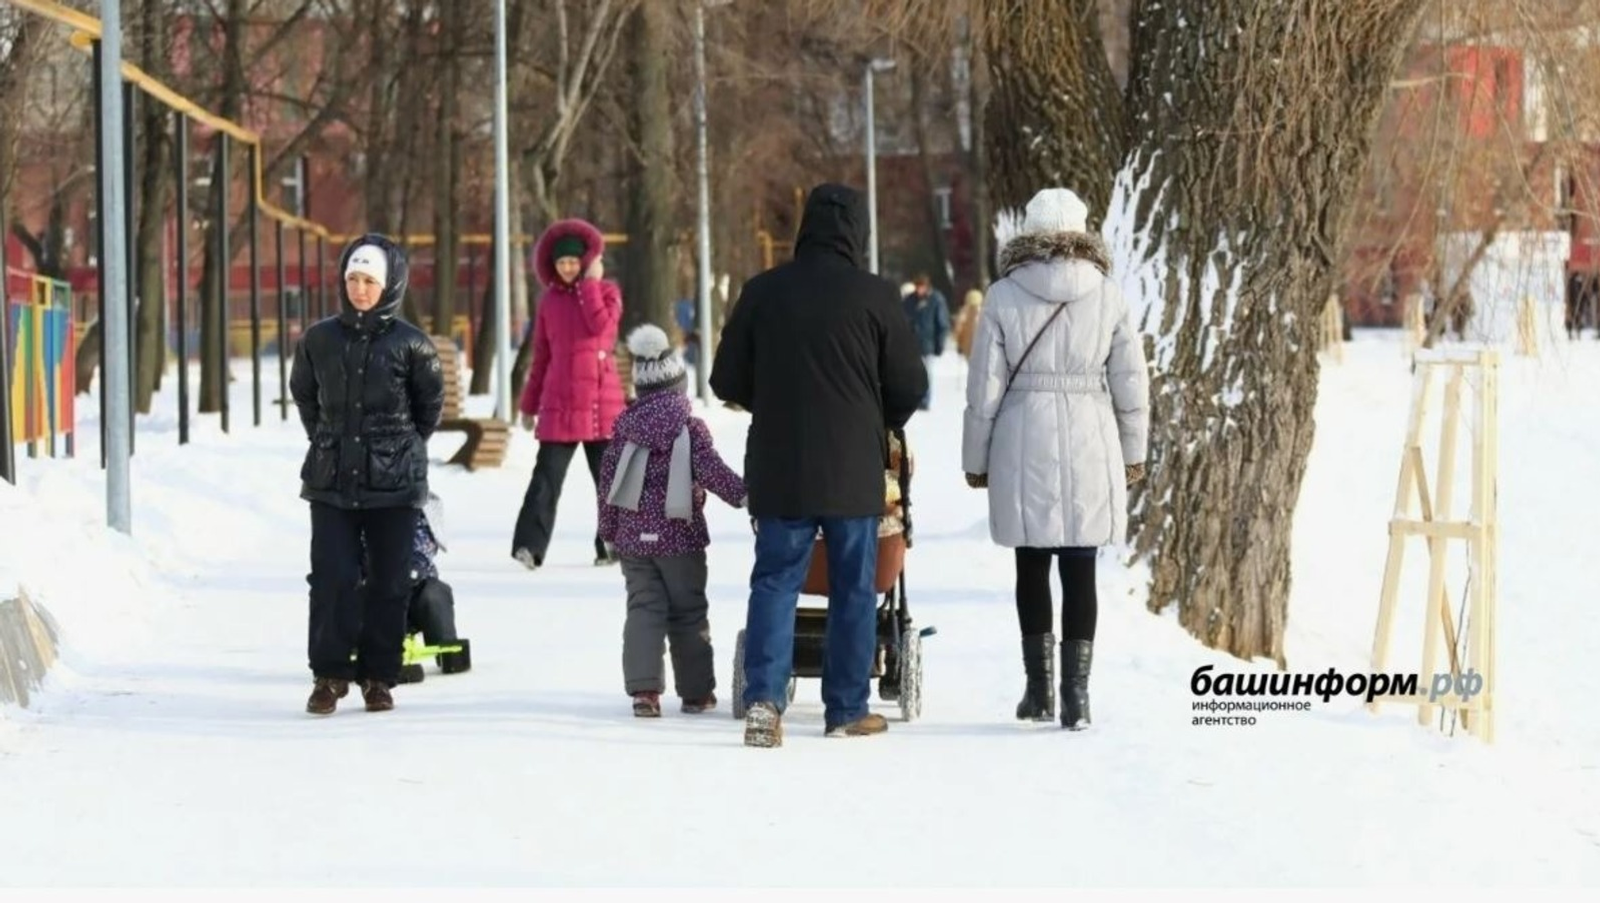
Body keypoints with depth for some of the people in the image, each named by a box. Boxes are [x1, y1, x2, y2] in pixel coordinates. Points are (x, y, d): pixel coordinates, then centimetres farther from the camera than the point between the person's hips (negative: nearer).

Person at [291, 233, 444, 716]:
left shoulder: (410, 344, -3)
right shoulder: (319, 339, 2)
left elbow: (430, 403, 9)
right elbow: (304, 395, 17)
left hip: (394, 482, -1)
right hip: (331, 481, 1)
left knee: (389, 581, 3)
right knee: (333, 578, -7)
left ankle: (378, 675, 13)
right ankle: (329, 674, 1)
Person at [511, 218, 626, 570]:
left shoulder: (606, 291, 5)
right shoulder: (550, 300, 11)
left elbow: (601, 324, -17)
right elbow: (541, 355, 15)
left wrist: (590, 283, -9)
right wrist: (529, 404, 14)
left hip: (602, 402, -1)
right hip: (558, 404, 1)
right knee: (546, 478, -9)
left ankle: (613, 547, 13)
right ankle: (529, 547, -15)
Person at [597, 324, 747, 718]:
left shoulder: (625, 425, 5)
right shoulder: (691, 426, -7)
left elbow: (608, 478, 8)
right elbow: (710, 471, -16)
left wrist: (608, 527, 15)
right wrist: (742, 494, -12)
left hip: (633, 535, 3)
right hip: (680, 537, -3)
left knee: (643, 608, 3)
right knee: (688, 612, 8)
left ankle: (643, 688, -11)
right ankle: (696, 692, 14)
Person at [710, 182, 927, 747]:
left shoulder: (762, 292, -1)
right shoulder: (876, 297, -8)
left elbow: (727, 381, 5)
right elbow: (909, 388, -3)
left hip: (778, 468, 1)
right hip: (854, 472, -1)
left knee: (775, 580, 4)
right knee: (853, 589, 9)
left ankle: (764, 695, -13)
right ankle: (847, 710, 13)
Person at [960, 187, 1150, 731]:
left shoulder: (1004, 297, -4)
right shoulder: (1106, 295, -1)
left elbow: (984, 387, -3)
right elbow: (1131, 382, 3)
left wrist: (975, 458, 8)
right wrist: (1133, 453, 14)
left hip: (1024, 450, -1)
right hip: (1090, 447, 1)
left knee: (1033, 566, 13)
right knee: (1079, 570, 4)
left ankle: (1041, 687, 14)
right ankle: (1076, 695, 0)